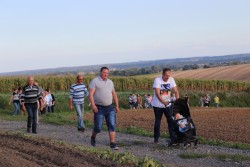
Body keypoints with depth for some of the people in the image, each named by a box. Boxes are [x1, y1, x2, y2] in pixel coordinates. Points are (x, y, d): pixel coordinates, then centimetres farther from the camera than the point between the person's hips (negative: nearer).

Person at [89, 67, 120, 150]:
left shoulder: (110, 82, 12)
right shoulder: (94, 81, -6)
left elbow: (114, 94, 19)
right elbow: (91, 94, -14)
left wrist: (117, 106, 15)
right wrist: (93, 105, -25)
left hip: (110, 107, 4)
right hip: (99, 108, -4)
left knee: (112, 125, -7)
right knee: (98, 127, 1)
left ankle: (113, 144, -9)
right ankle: (93, 137, 33)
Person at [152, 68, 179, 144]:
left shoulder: (171, 79, -3)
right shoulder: (157, 80, -16)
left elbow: (176, 91, -5)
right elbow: (157, 93, -24)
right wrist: (164, 102, -38)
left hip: (168, 104, 3)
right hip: (158, 105, -3)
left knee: (171, 120, -6)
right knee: (157, 121, 7)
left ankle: (173, 138, -6)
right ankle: (156, 138, 22)